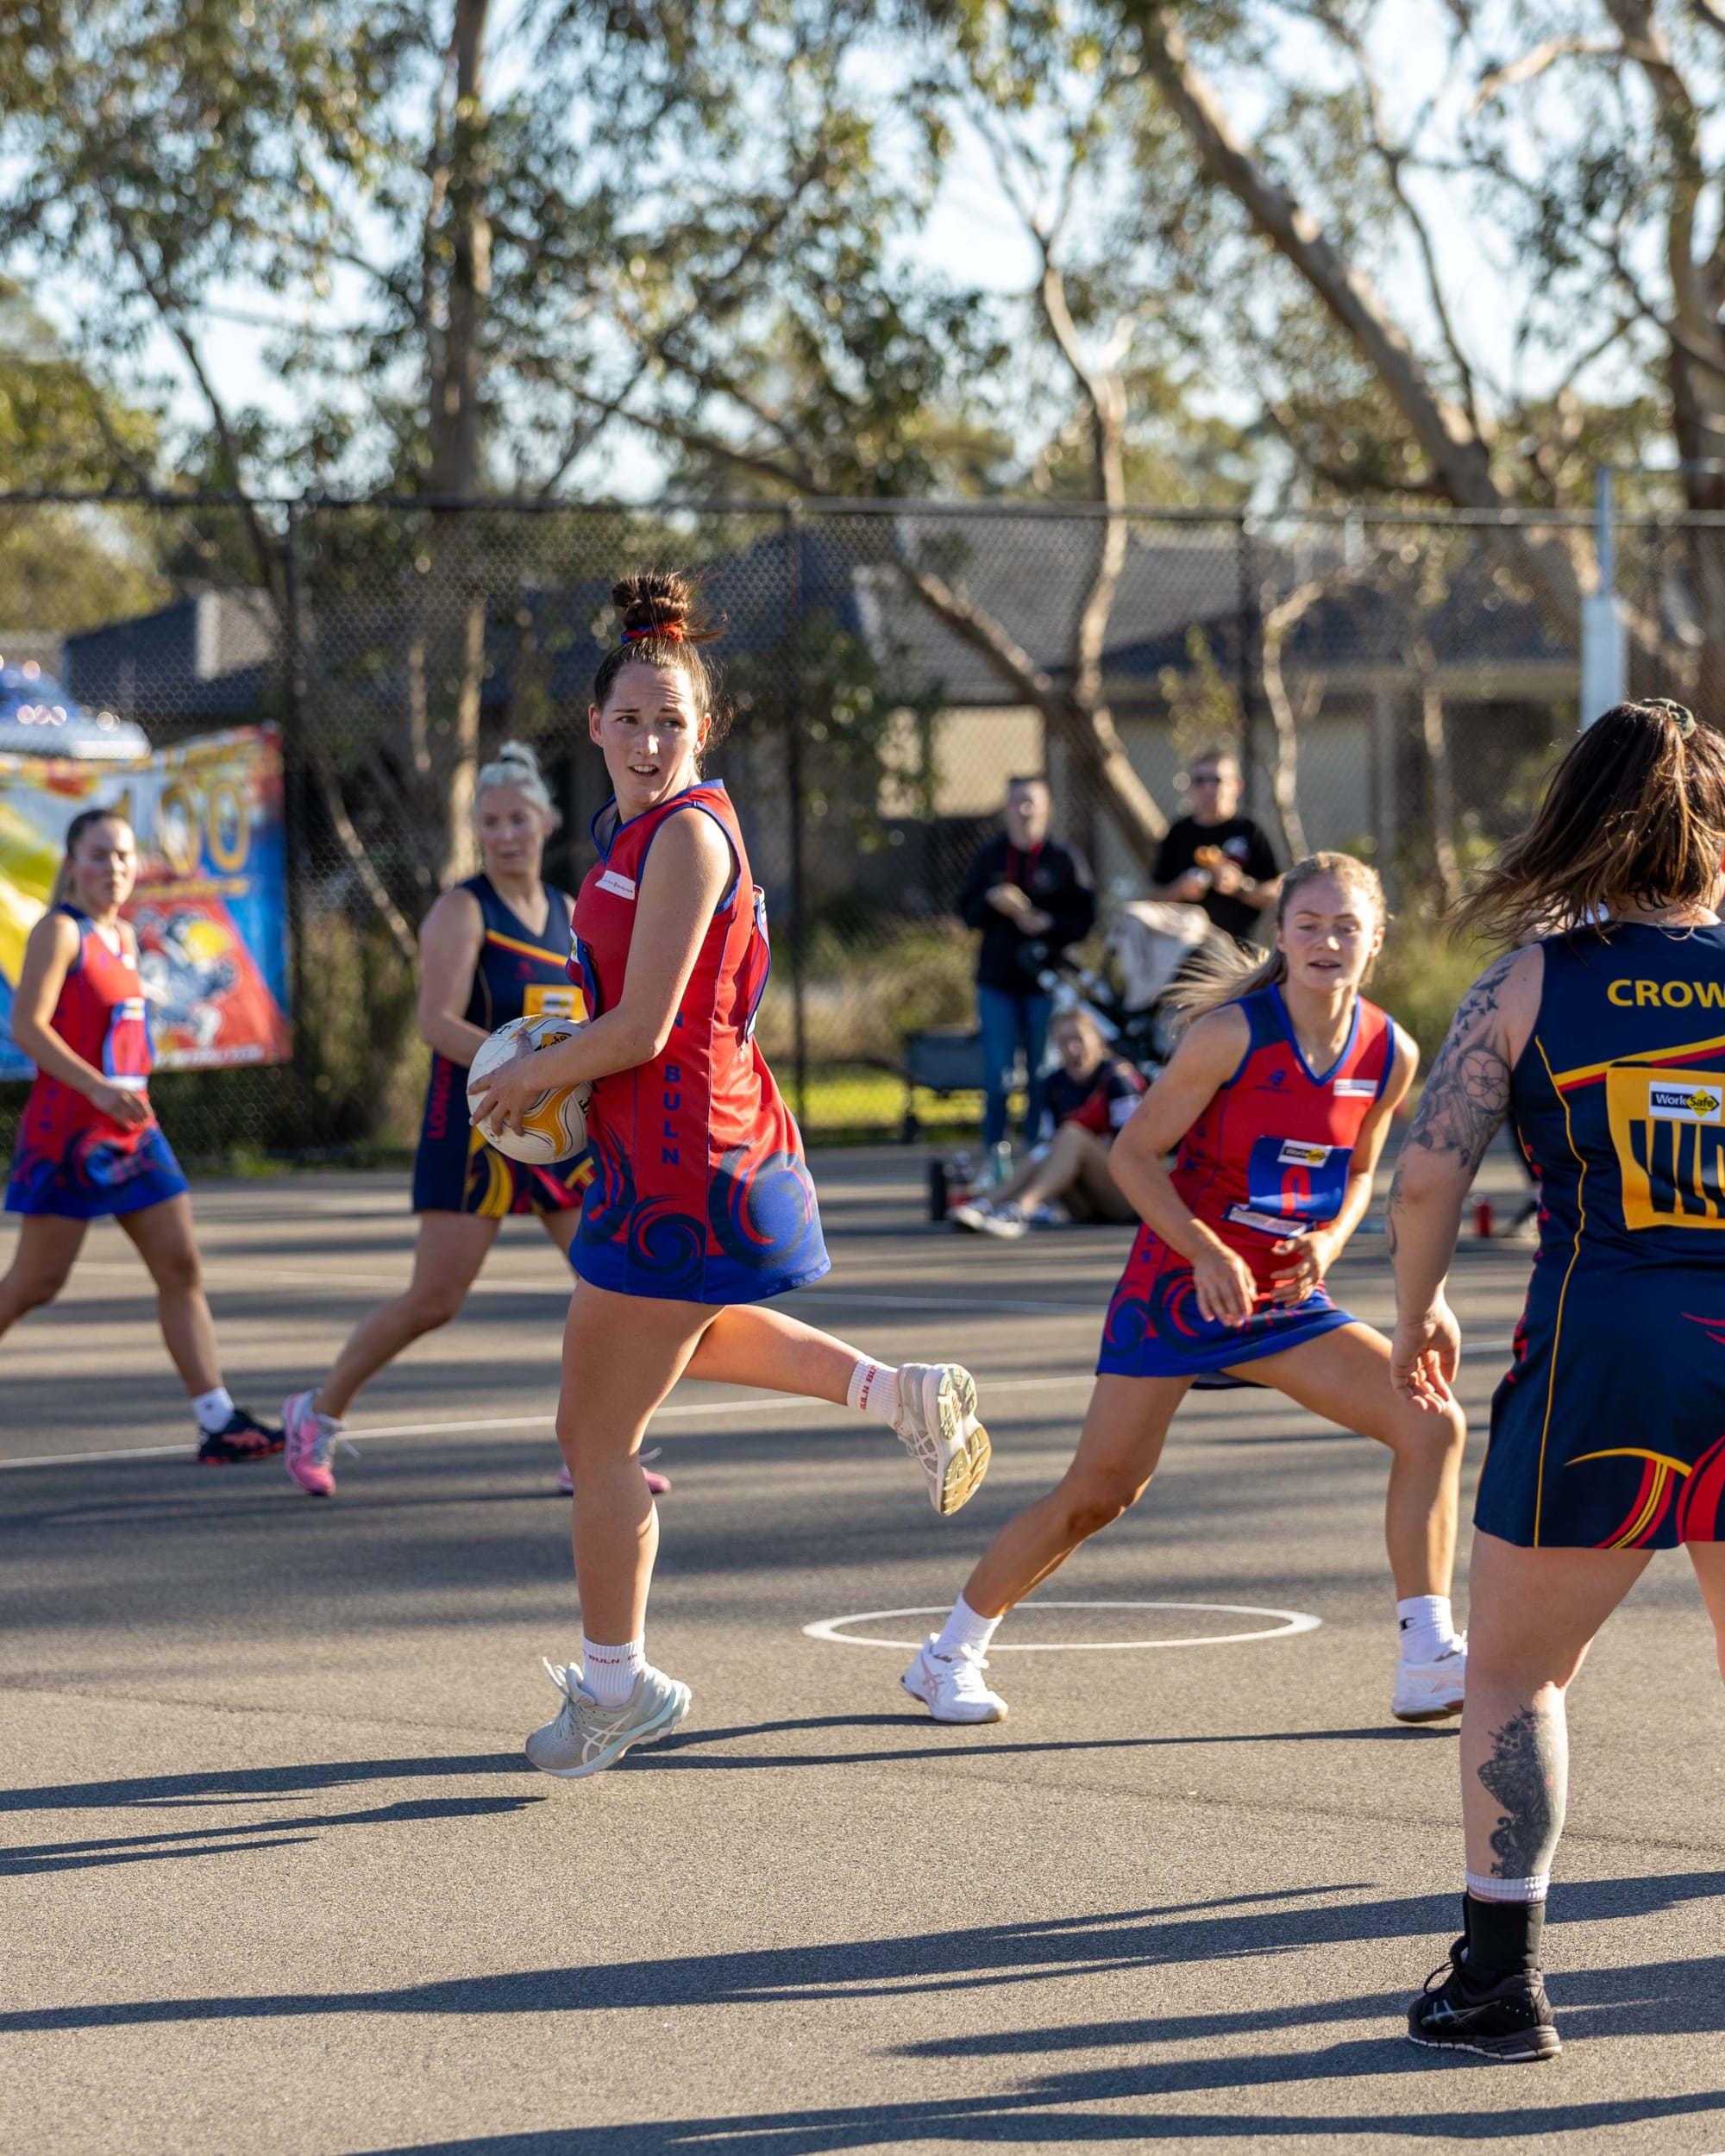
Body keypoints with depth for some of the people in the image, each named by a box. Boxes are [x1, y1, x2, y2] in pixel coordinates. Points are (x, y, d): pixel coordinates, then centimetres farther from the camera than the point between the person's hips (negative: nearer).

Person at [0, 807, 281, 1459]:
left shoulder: (124, 936, 15)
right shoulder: (59, 931, -9)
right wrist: (98, 1089, -26)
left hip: (131, 1129, 8)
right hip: (67, 1128, -8)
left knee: (181, 1268, -1)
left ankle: (217, 1421, -5)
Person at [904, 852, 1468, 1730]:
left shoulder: (1390, 1054, -2)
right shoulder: (1232, 1034, -18)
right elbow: (1133, 1152, -12)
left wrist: (1330, 1239, -6)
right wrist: (1206, 1251, -22)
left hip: (1286, 1298, 5)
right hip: (1177, 1287, -5)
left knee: (1432, 1422, -9)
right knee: (1100, 1490, -4)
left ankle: (1428, 1665, -5)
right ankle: (950, 1655, 15)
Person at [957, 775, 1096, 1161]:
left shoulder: (1065, 858, 1)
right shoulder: (990, 857, 9)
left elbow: (1085, 919, -2)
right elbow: (966, 913, 9)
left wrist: (1047, 923, -18)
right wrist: (991, 901, -11)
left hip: (1047, 981, -2)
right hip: (997, 982, 2)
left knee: (1043, 1077, 2)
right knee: (997, 1075, -1)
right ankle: (993, 1153, 5)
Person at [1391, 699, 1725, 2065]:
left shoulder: (1531, 980, 0)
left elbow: (1429, 1176, -4)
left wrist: (1417, 1314, 13)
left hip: (1603, 1347, -2)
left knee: (1515, 1669, 14)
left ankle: (1501, 1979, 13)